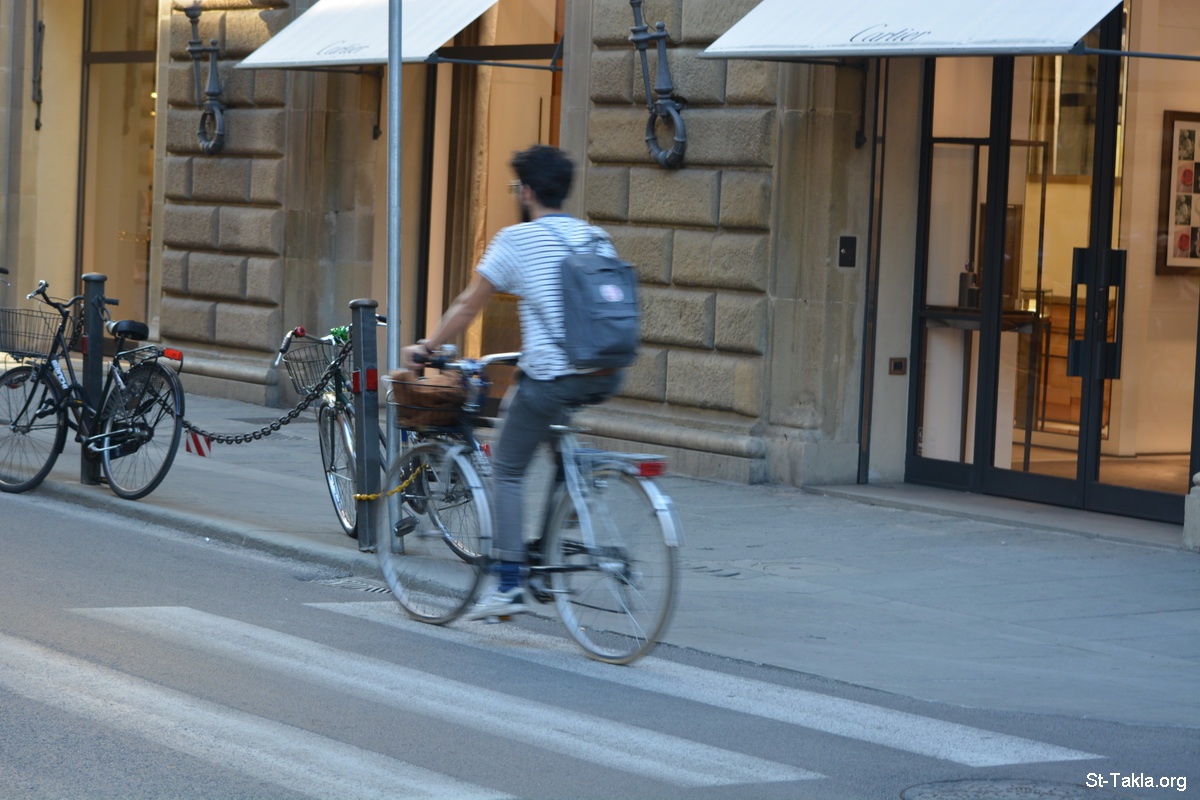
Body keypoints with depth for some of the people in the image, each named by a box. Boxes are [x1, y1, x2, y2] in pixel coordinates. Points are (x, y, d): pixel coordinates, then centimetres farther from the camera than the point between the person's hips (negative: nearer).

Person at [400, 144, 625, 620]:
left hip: (554, 378, -6)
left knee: (507, 471, 8)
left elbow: (468, 306, 4)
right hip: (606, 377, 6)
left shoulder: (516, 240, 0)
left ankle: (509, 584, 0)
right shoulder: (598, 238, 16)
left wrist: (424, 348, 18)